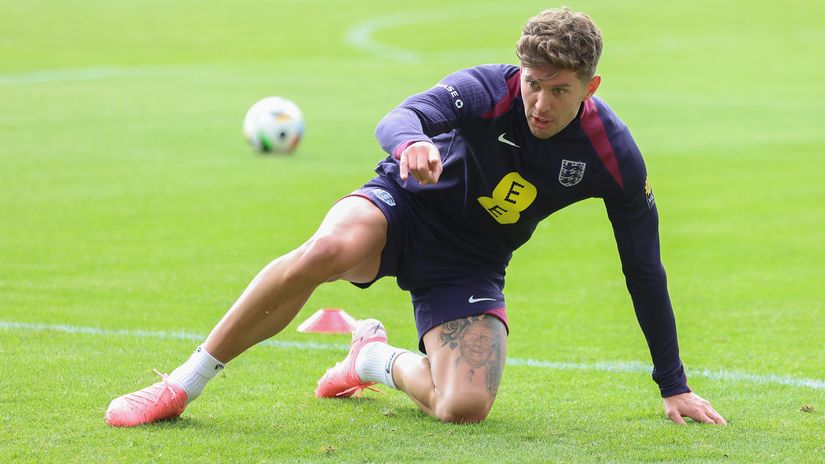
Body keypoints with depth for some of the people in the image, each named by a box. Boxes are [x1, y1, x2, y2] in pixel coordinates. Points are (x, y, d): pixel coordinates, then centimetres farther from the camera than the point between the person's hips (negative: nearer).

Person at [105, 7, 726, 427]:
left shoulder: (612, 155, -16)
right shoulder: (489, 90, -22)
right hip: (406, 204, -2)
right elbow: (401, 116, -40)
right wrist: (411, 141, -68)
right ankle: (184, 384, -26)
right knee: (330, 248, -38)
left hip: (470, 265, 2)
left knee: (465, 407, -23)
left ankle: (377, 359, 14)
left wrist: (674, 387, -2)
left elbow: (644, 269, -6)